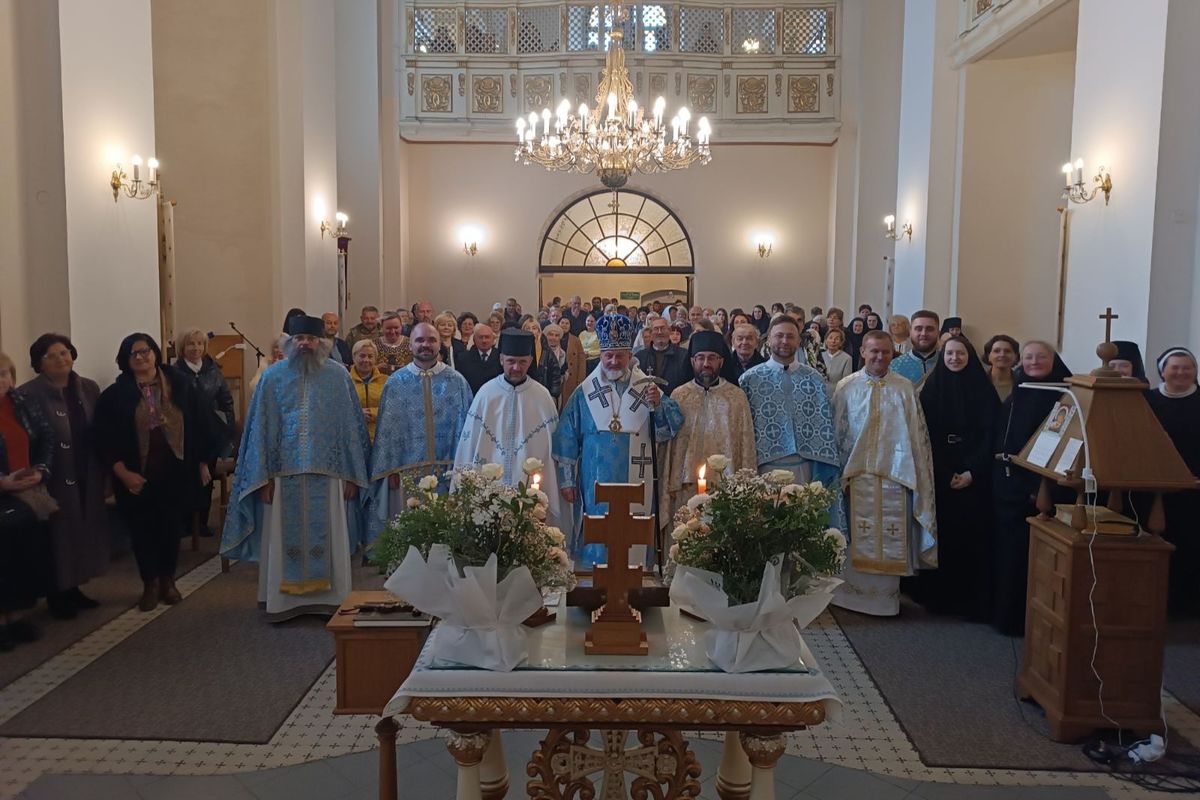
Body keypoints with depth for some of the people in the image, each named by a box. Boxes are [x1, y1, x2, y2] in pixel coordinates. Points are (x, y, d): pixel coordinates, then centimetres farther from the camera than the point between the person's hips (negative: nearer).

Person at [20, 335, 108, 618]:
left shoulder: (89, 389, 5)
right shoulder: (29, 395, -11)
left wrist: (105, 471, 6)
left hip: (87, 478, 5)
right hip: (54, 480, -5)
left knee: (83, 534, 13)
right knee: (59, 536, 3)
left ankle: (73, 588, 29)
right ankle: (57, 596, 18)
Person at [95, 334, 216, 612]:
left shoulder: (179, 385, 0)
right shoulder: (115, 394, -3)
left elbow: (200, 424, 4)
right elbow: (104, 438, -5)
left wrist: (203, 463, 3)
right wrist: (123, 472, -12)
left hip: (176, 472, 1)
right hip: (137, 477, -1)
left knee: (172, 527, 9)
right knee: (142, 530, 7)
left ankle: (168, 580, 26)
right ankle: (150, 584, 22)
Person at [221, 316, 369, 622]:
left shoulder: (338, 376, 2)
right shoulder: (273, 376, 4)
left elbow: (351, 426, 2)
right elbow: (261, 429, 3)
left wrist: (351, 475, -2)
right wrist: (263, 476, -3)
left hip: (327, 474, 0)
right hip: (284, 473, 0)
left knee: (327, 537, 5)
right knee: (284, 539, 6)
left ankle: (329, 598, 16)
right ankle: (283, 600, 17)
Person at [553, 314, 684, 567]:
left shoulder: (647, 389, 4)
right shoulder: (584, 392, 4)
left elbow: (668, 431, -3)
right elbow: (567, 438, 5)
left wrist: (658, 405, -20)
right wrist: (566, 480, 3)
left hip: (635, 486, 0)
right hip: (595, 486, 0)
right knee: (596, 539, 3)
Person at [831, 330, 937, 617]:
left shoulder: (905, 389, 3)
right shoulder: (846, 387, 1)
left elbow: (917, 434, 4)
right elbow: (837, 432, 4)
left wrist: (914, 474, -1)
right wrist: (840, 470, 1)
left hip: (894, 475, 0)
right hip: (857, 473, 0)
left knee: (891, 537, 4)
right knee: (857, 538, 6)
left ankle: (887, 593, 16)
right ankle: (855, 590, 17)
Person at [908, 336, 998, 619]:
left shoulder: (983, 389, 3)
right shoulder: (932, 389, 5)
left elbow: (990, 434, -2)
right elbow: (925, 435, 2)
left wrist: (973, 472, -11)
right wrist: (946, 474, -5)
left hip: (974, 477, -1)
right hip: (938, 476, 1)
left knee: (971, 535, -1)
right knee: (941, 534, 2)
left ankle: (972, 599, 9)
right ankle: (938, 593, 13)